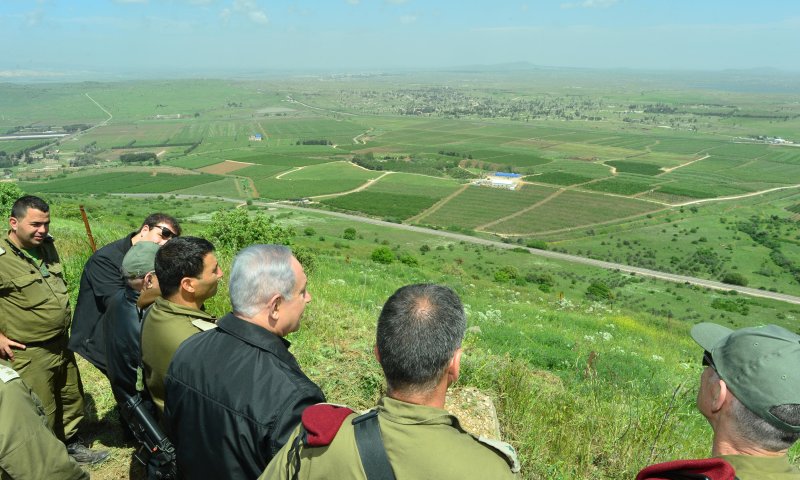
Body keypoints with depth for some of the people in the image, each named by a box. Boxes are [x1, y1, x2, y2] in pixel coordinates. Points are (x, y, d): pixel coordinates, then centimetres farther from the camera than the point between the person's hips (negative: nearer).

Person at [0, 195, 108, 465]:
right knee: (42, 414, 5)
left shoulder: (47, 246, 5)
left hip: (62, 346, 7)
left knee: (72, 399, 20)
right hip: (30, 354, -7)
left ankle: (71, 445, 40)